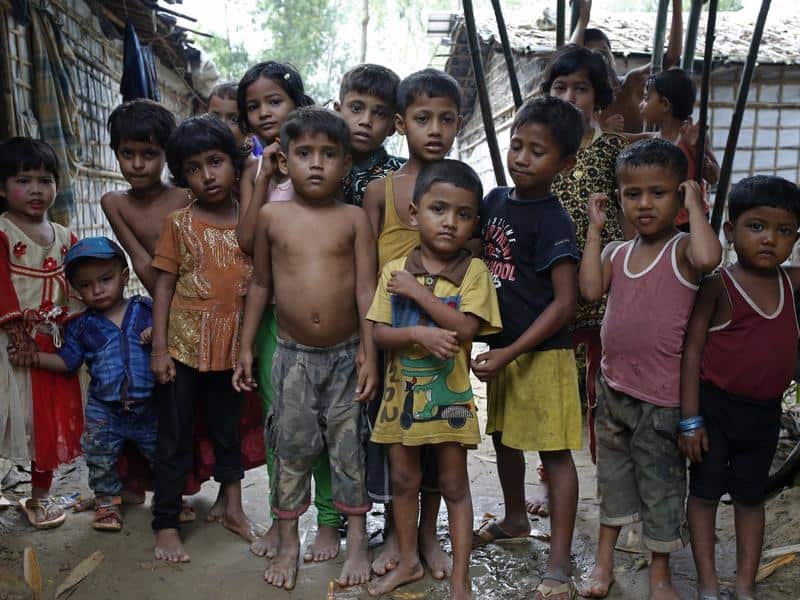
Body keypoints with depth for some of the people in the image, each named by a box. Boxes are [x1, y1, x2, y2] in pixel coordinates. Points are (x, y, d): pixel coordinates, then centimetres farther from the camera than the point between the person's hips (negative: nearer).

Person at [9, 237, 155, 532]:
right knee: (99, 461, 8)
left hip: (149, 406, -1)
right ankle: (106, 502, 30)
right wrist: (36, 357, -8)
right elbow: (67, 360, 5)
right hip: (104, 410, 1)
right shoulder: (81, 326, 1)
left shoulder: (146, 309, -4)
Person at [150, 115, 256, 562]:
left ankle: (233, 507, 34)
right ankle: (166, 525, 20)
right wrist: (159, 348, -8)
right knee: (175, 437, 7)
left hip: (232, 346, 2)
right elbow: (164, 285, -4)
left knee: (229, 429, 17)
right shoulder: (179, 223, -4)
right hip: (185, 344, -2)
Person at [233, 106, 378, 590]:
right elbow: (261, 285, 7)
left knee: (348, 445, 10)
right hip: (293, 354, 1)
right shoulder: (272, 216, 0)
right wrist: (246, 346, 7)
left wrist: (370, 353, -10)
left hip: (345, 353, -1)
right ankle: (288, 543, 27)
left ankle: (358, 540, 26)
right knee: (291, 446, 10)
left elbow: (367, 289, -5)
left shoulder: (354, 218, -4)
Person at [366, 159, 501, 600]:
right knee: (403, 480, 17)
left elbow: (466, 328, -20)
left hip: (449, 394, -3)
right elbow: (380, 333, -6)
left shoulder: (473, 270, -9)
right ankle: (408, 561, 37)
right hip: (402, 392, 3)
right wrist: (419, 334, -25)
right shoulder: (395, 270, -2)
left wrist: (418, 292, -19)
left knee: (454, 485, 9)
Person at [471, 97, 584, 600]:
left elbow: (565, 303, -18)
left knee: (555, 452, 2)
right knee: (504, 437, 21)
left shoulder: (553, 221, -16)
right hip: (501, 348, 8)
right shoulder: (495, 200, 4)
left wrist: (511, 352, -20)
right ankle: (515, 519, 44)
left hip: (542, 352, -7)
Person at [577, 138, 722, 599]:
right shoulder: (617, 252, 5)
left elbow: (708, 257, -35)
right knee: (613, 476, 19)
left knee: (661, 483, 11)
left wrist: (695, 206, -20)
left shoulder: (682, 249, -12)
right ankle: (604, 562, 37)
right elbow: (591, 289, -11)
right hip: (614, 387, 6)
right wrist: (595, 227, -6)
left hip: (661, 396, -5)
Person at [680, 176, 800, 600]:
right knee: (705, 493, 7)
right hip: (714, 406, -5)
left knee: (750, 497, 15)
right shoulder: (718, 286, -13)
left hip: (765, 411, 5)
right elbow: (692, 352, -14)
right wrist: (691, 419, -16)